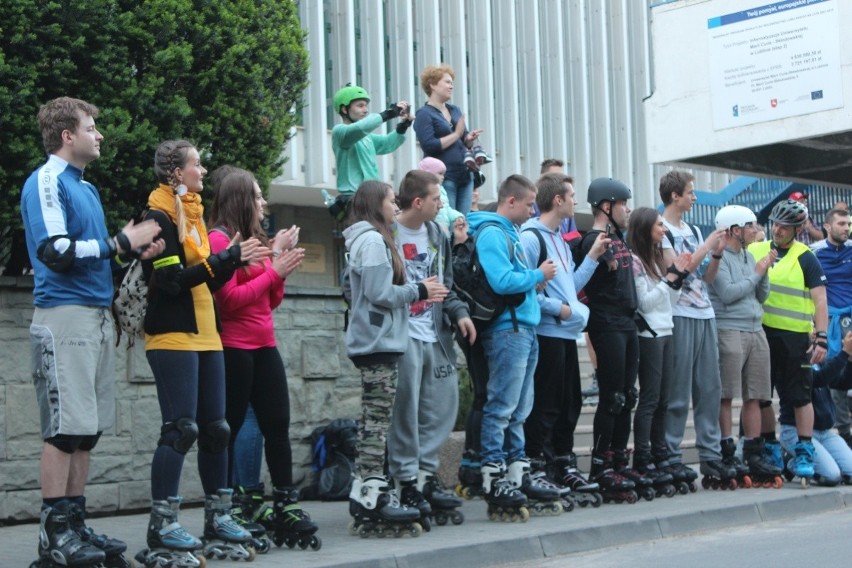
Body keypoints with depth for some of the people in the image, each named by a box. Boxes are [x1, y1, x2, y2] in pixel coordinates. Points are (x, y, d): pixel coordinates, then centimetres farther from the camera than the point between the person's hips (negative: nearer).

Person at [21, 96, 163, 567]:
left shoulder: (85, 187, 21)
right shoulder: (46, 182, -6)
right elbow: (57, 253, -16)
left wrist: (134, 251, 7)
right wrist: (121, 242, -11)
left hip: (98, 314, 9)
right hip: (64, 313, -9)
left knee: (88, 428, 8)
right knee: (66, 426, -9)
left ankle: (73, 522, 14)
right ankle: (54, 529, -4)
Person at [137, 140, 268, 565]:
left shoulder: (193, 214, 18)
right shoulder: (159, 218, -9)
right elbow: (172, 281, -18)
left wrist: (234, 259, 1)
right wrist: (229, 257, -17)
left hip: (205, 334, 9)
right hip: (173, 335, -9)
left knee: (214, 428, 8)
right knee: (180, 429, -10)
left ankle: (218, 519, 15)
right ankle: (162, 528, -7)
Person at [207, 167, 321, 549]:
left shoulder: (256, 240, 17)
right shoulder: (219, 239, -8)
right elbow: (229, 299, -16)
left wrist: (279, 259, 5)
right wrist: (274, 271, -12)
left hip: (264, 346, 8)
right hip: (233, 349, -8)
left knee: (278, 425, 3)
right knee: (229, 430, -1)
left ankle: (286, 509, 5)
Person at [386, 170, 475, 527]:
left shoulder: (436, 235, 15)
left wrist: (458, 311, 6)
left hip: (435, 336, 8)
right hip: (402, 337, -8)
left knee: (443, 407, 8)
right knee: (405, 413, -5)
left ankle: (426, 474, 18)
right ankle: (408, 483, 2)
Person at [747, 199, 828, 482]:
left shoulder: (805, 258, -1)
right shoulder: (753, 251, 7)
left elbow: (820, 300, -5)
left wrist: (822, 338, -11)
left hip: (794, 336, -3)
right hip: (759, 332, 4)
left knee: (800, 396, 0)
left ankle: (804, 452, 8)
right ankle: (771, 449, 22)